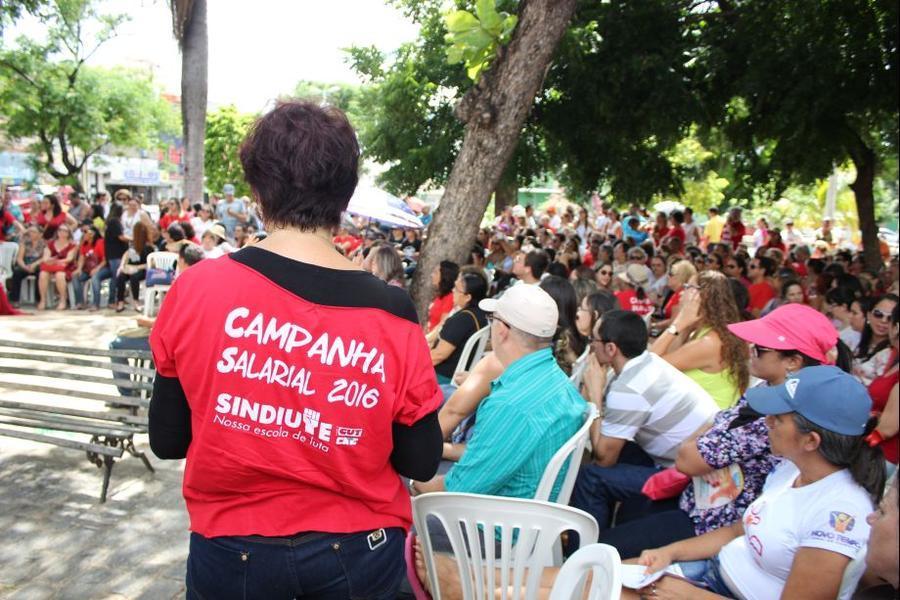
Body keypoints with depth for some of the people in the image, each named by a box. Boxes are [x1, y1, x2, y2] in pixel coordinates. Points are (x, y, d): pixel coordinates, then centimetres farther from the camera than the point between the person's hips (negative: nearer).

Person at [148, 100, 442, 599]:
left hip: (231, 552, 0)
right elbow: (420, 463, -9)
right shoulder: (391, 313, -17)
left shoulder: (195, 289, -16)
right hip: (357, 554, 1)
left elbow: (167, 441, -5)